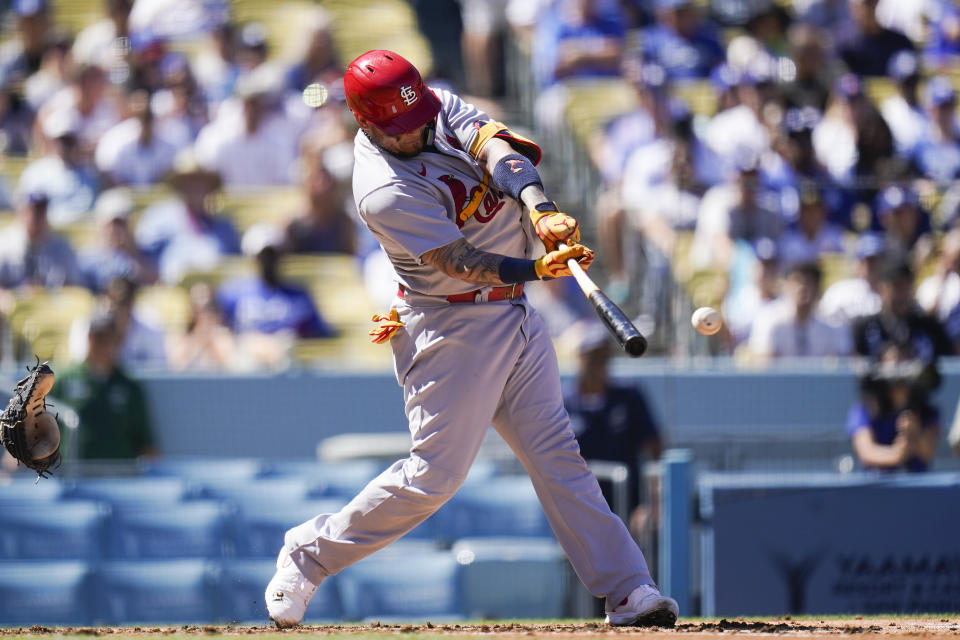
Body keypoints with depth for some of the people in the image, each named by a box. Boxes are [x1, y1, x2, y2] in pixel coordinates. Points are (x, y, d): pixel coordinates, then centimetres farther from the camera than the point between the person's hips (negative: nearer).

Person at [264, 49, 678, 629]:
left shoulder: (438, 106, -1)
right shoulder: (385, 192, -23)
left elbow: (495, 146, -16)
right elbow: (463, 263, -26)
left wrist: (541, 209, -32)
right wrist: (538, 268, -39)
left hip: (516, 315, 7)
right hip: (453, 328, -7)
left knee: (557, 456, 2)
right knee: (437, 473, -5)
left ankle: (627, 591, -2)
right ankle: (310, 554, 12)